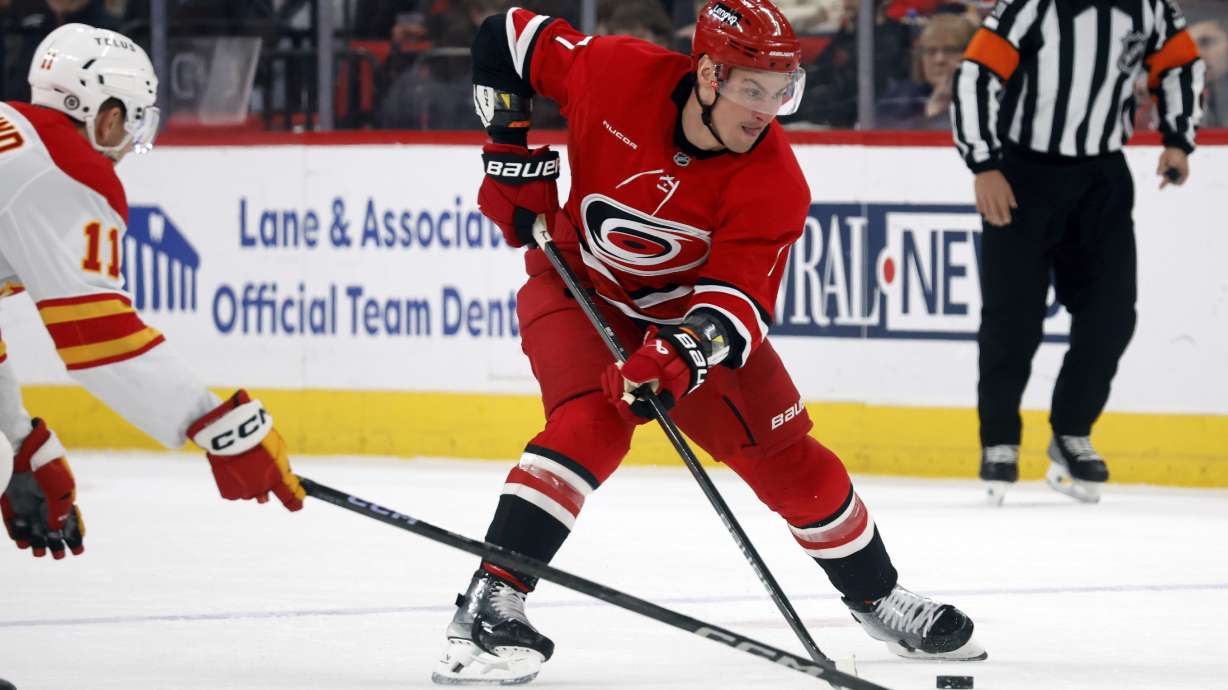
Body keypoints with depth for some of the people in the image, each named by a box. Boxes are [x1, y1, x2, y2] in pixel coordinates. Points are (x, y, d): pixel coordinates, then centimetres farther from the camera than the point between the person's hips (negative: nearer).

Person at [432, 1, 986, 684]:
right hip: (579, 287, -2)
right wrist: (511, 146, -14)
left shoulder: (774, 184, -24)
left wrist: (680, 357, -47)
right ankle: (489, 605, -32)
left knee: (784, 453, 2)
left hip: (689, 308, 2)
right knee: (591, 421, -29)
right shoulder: (617, 72, -25)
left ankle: (877, 596, 25)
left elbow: (739, 296, -29)